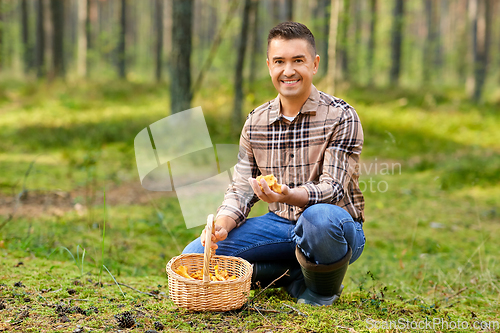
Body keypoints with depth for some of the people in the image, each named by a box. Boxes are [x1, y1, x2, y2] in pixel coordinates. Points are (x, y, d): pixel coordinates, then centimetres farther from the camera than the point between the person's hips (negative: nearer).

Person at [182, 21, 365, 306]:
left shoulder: (341, 117, -11)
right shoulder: (255, 122, 4)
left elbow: (333, 189, -20)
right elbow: (241, 187, 6)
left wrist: (287, 195, -41)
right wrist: (222, 224, -16)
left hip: (339, 229, -4)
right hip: (280, 225, 4)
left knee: (320, 217, -41)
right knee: (195, 255, -11)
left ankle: (323, 290, -8)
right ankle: (294, 275, -1)